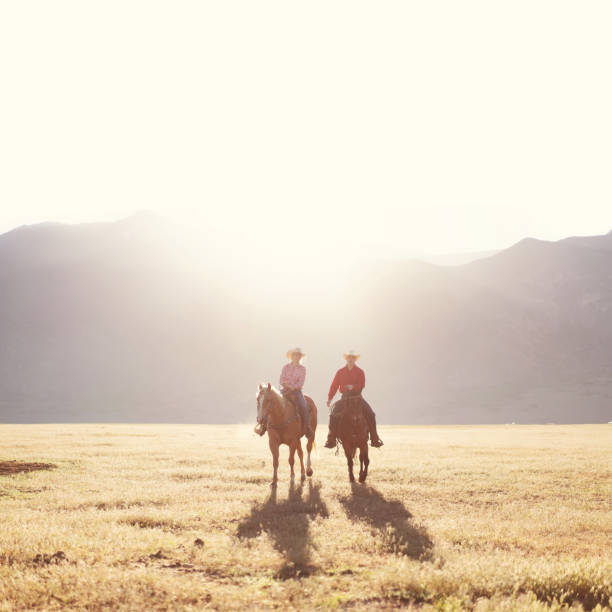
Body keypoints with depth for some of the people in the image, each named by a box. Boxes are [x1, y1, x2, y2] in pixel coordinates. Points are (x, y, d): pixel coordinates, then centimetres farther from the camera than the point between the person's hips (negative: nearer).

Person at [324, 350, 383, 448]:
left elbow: (362, 385, -5)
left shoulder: (360, 372, 5)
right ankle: (331, 439, -16)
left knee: (370, 414, -19)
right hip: (345, 397, 1)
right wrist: (329, 398, -8)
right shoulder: (340, 372, 8)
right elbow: (334, 386, 5)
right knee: (334, 413, -22)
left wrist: (353, 387, -26)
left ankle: (375, 439, -8)